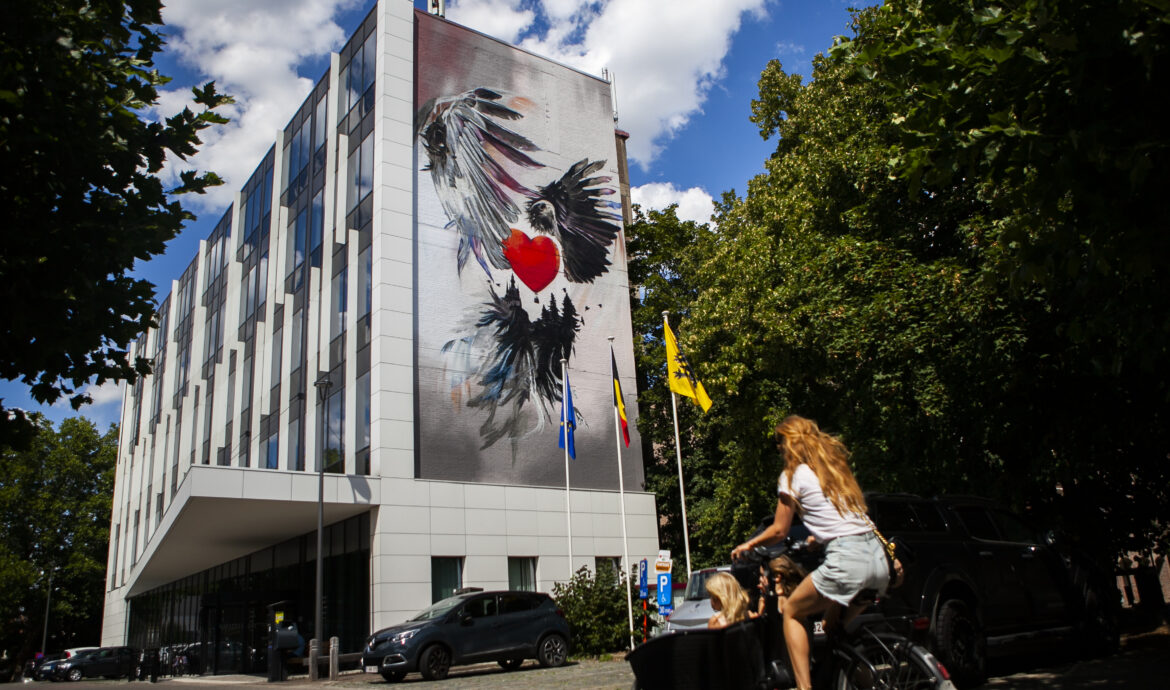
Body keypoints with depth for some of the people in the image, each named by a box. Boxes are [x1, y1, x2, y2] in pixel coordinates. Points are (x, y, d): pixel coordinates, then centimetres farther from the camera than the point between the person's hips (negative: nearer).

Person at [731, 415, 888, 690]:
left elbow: (779, 530, 5)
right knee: (835, 623, 24)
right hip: (877, 556, 7)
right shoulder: (836, 467, 21)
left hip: (846, 559, -7)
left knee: (792, 611, 12)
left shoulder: (794, 475, 1)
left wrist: (748, 545, 21)